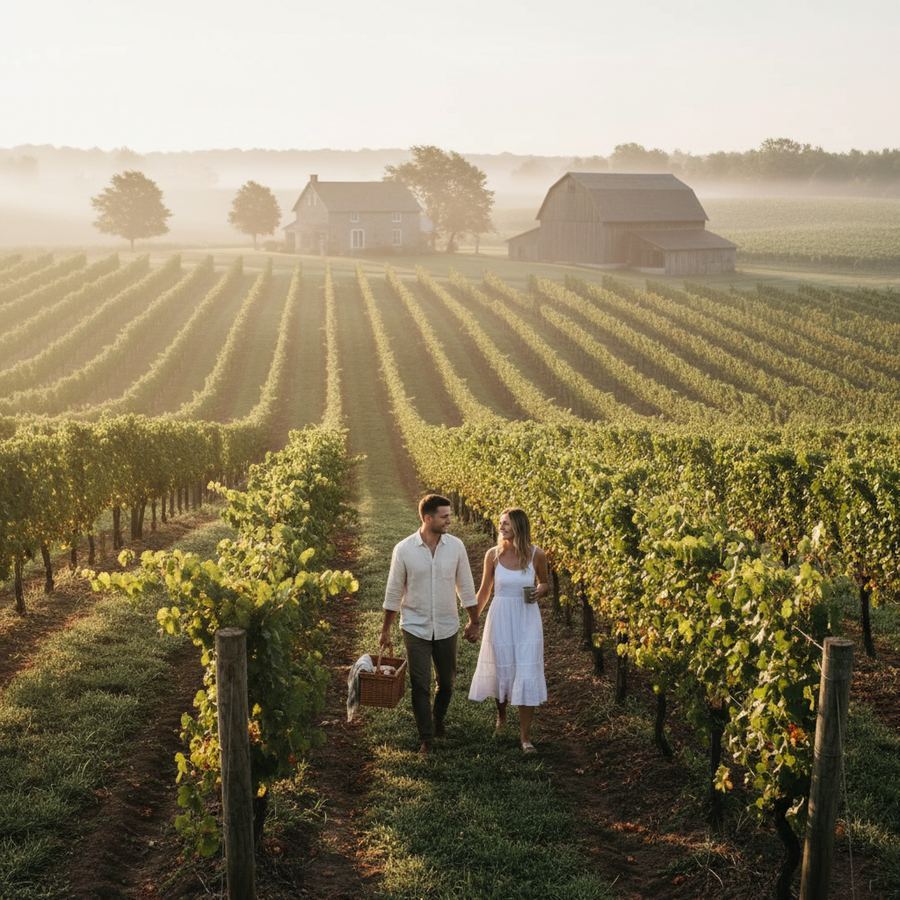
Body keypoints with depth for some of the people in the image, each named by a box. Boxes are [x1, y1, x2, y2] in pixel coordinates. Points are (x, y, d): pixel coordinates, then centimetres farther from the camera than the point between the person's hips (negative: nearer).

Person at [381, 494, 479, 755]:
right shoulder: (404, 550, -12)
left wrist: (474, 622, 9)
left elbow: (466, 587, 4)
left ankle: (438, 720, 41)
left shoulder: (456, 546, -6)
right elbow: (393, 593, -2)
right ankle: (426, 739, 12)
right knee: (420, 686, -1)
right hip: (415, 628, -2)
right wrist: (385, 630, 3)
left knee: (446, 683, 14)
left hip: (446, 628, 2)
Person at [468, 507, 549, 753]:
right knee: (501, 671, 12)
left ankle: (525, 735, 6)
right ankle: (501, 717, 42)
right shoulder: (493, 555, -5)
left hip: (527, 622, -1)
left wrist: (542, 590, -14)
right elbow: (484, 591, 6)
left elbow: (545, 584, 9)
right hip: (500, 620, 1)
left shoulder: (536, 555, -7)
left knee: (527, 676, -5)